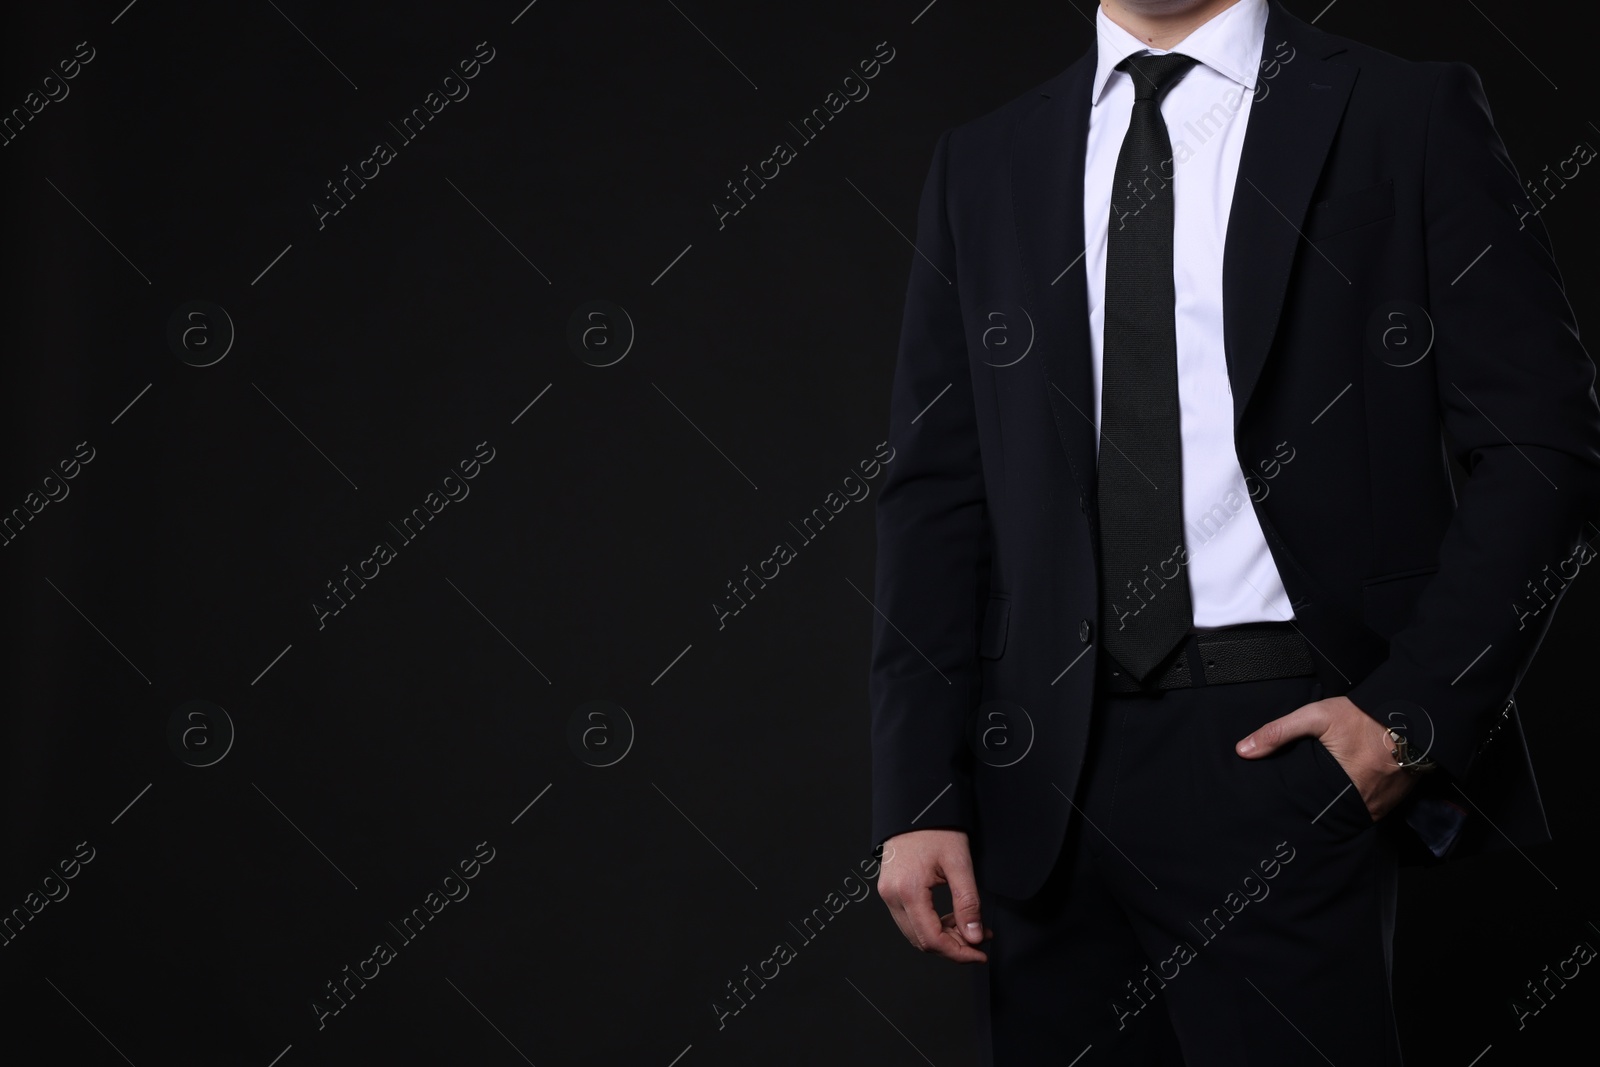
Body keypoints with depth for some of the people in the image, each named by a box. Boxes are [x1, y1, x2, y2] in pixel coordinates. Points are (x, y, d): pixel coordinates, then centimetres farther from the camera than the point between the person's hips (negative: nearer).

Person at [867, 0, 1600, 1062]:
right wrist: (919, 797, 2)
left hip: (1283, 747, -3)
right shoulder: (986, 164, 13)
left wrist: (1417, 715, -9)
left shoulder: (1411, 119, 3)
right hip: (1044, 772, 3)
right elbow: (938, 495, 10)